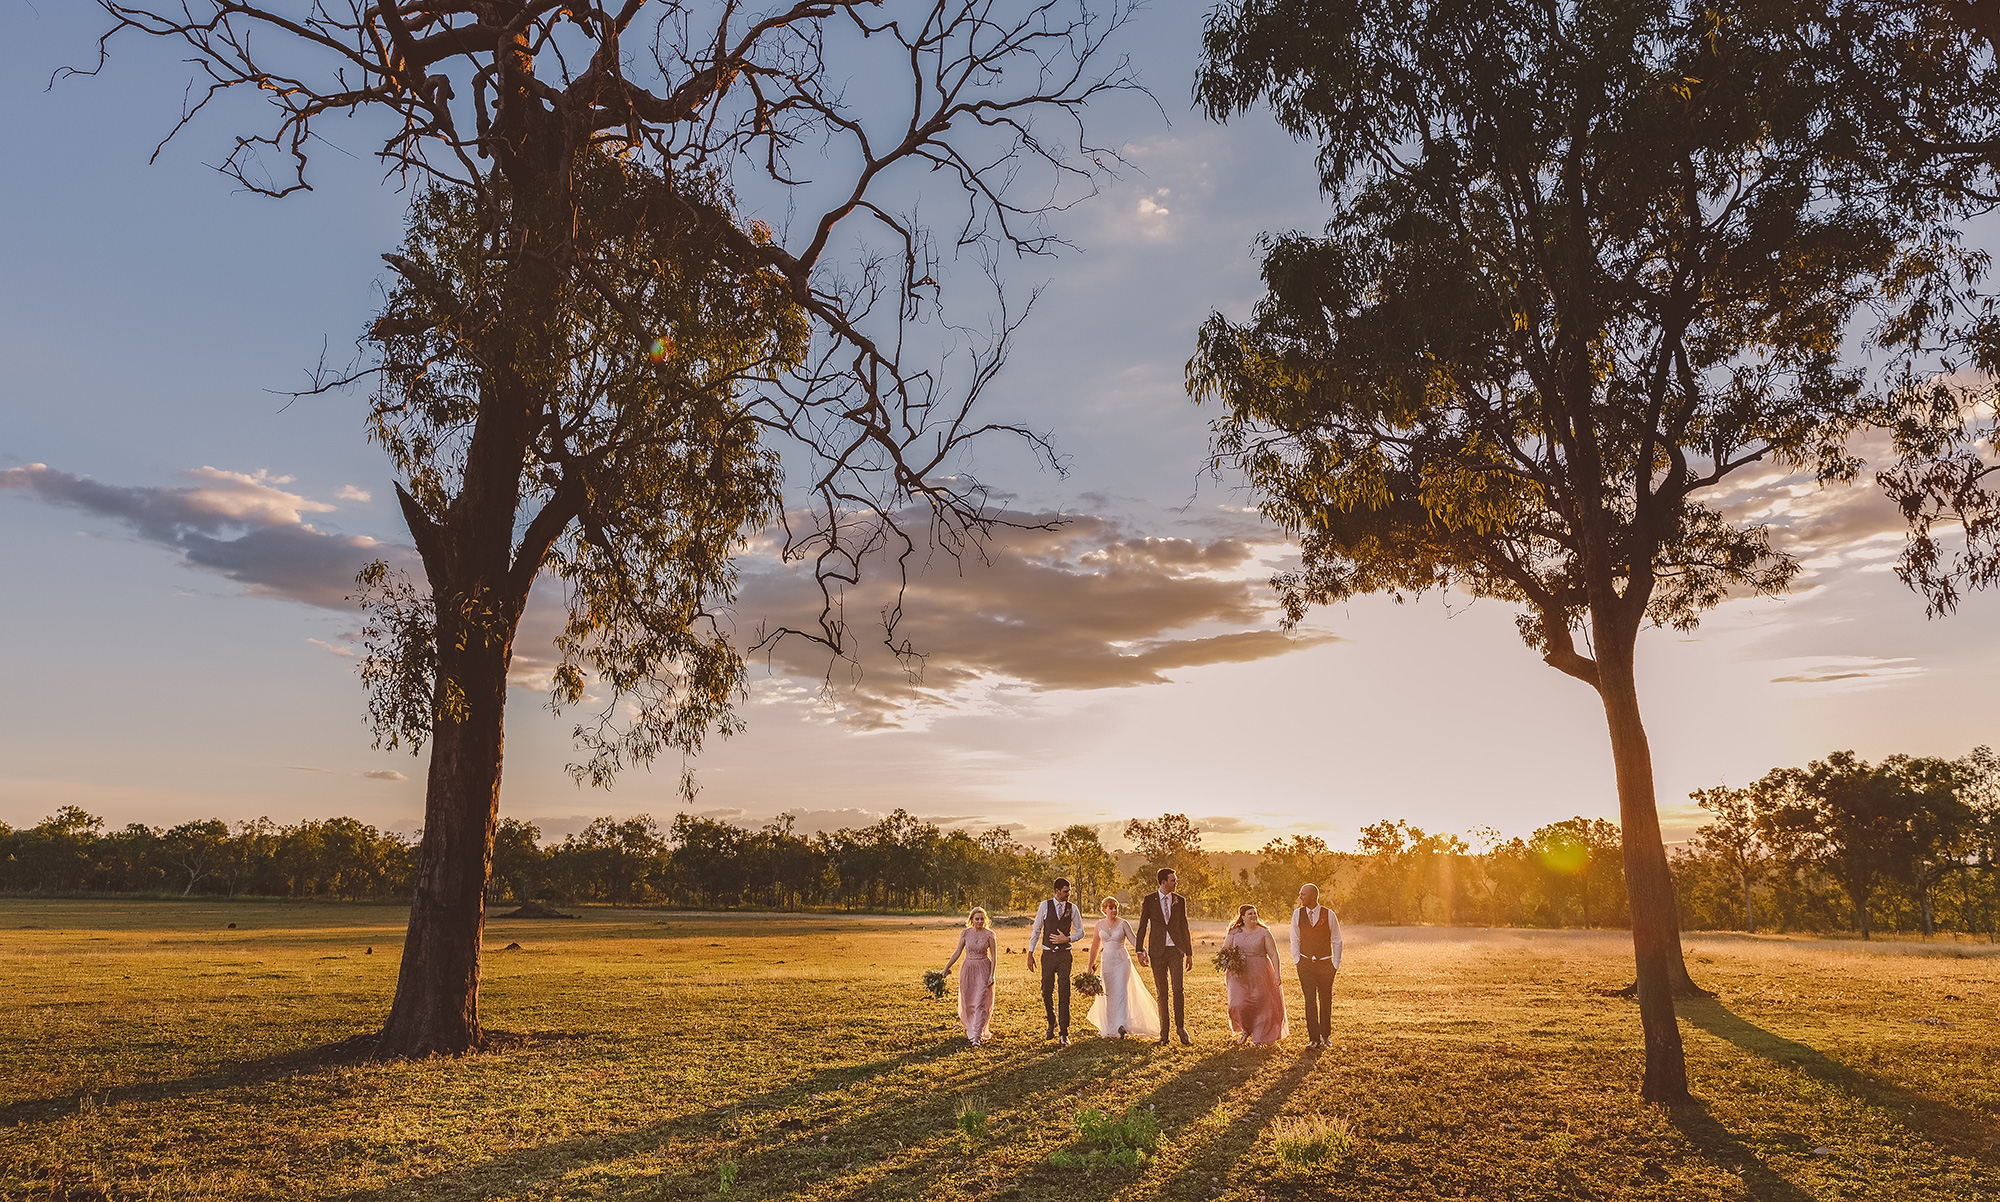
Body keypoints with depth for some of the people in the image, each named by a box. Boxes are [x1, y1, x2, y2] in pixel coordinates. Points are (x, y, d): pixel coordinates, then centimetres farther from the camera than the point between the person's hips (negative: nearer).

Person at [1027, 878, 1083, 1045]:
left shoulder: (1072, 909, 2)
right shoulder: (1045, 906, -1)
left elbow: (1080, 932, 10)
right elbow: (1036, 930, 4)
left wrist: (1067, 939, -9)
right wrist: (1030, 954, 3)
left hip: (1064, 954, 0)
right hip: (1048, 954, 0)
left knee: (1064, 993, -6)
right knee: (1046, 992, 7)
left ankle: (1064, 1033, -1)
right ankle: (1051, 1024, 32)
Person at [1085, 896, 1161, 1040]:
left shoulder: (1123, 924, -4)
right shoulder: (1100, 925, 5)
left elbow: (1133, 940, -9)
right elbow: (1095, 947, 14)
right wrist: (1091, 966, 16)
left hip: (1122, 961, -3)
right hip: (1107, 962, 3)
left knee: (1121, 990, -17)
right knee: (1109, 994, 7)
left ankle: (1122, 1025, -26)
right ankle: (1109, 1026, 23)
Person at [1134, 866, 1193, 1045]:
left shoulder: (1180, 901, 8)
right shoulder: (1149, 900, 2)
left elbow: (1184, 927, 13)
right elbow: (1142, 926, 3)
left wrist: (1189, 952, 13)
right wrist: (1140, 951, -4)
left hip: (1176, 950, 1)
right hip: (1157, 951, -1)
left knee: (1178, 989, -11)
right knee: (1162, 993, 4)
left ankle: (1181, 1026, 7)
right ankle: (1164, 1033, 11)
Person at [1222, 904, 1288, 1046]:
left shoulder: (1264, 933, 1)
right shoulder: (1234, 932, 5)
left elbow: (1274, 955, -1)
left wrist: (1277, 974, -10)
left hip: (1260, 974, -1)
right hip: (1239, 975, 1)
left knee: (1260, 1006, 2)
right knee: (1239, 1005, -9)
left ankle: (1258, 1039, 19)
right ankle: (1245, 1030, 19)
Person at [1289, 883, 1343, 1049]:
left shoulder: (1329, 914, -5)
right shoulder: (1297, 914, 0)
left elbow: (1336, 941, 2)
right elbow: (1295, 939, 8)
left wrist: (1335, 964, 0)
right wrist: (1297, 961, 1)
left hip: (1325, 963, -1)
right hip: (1305, 963, 1)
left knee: (1326, 1001, 5)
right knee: (1310, 1001, -3)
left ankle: (1326, 1036, 20)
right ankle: (1314, 1038, 1)